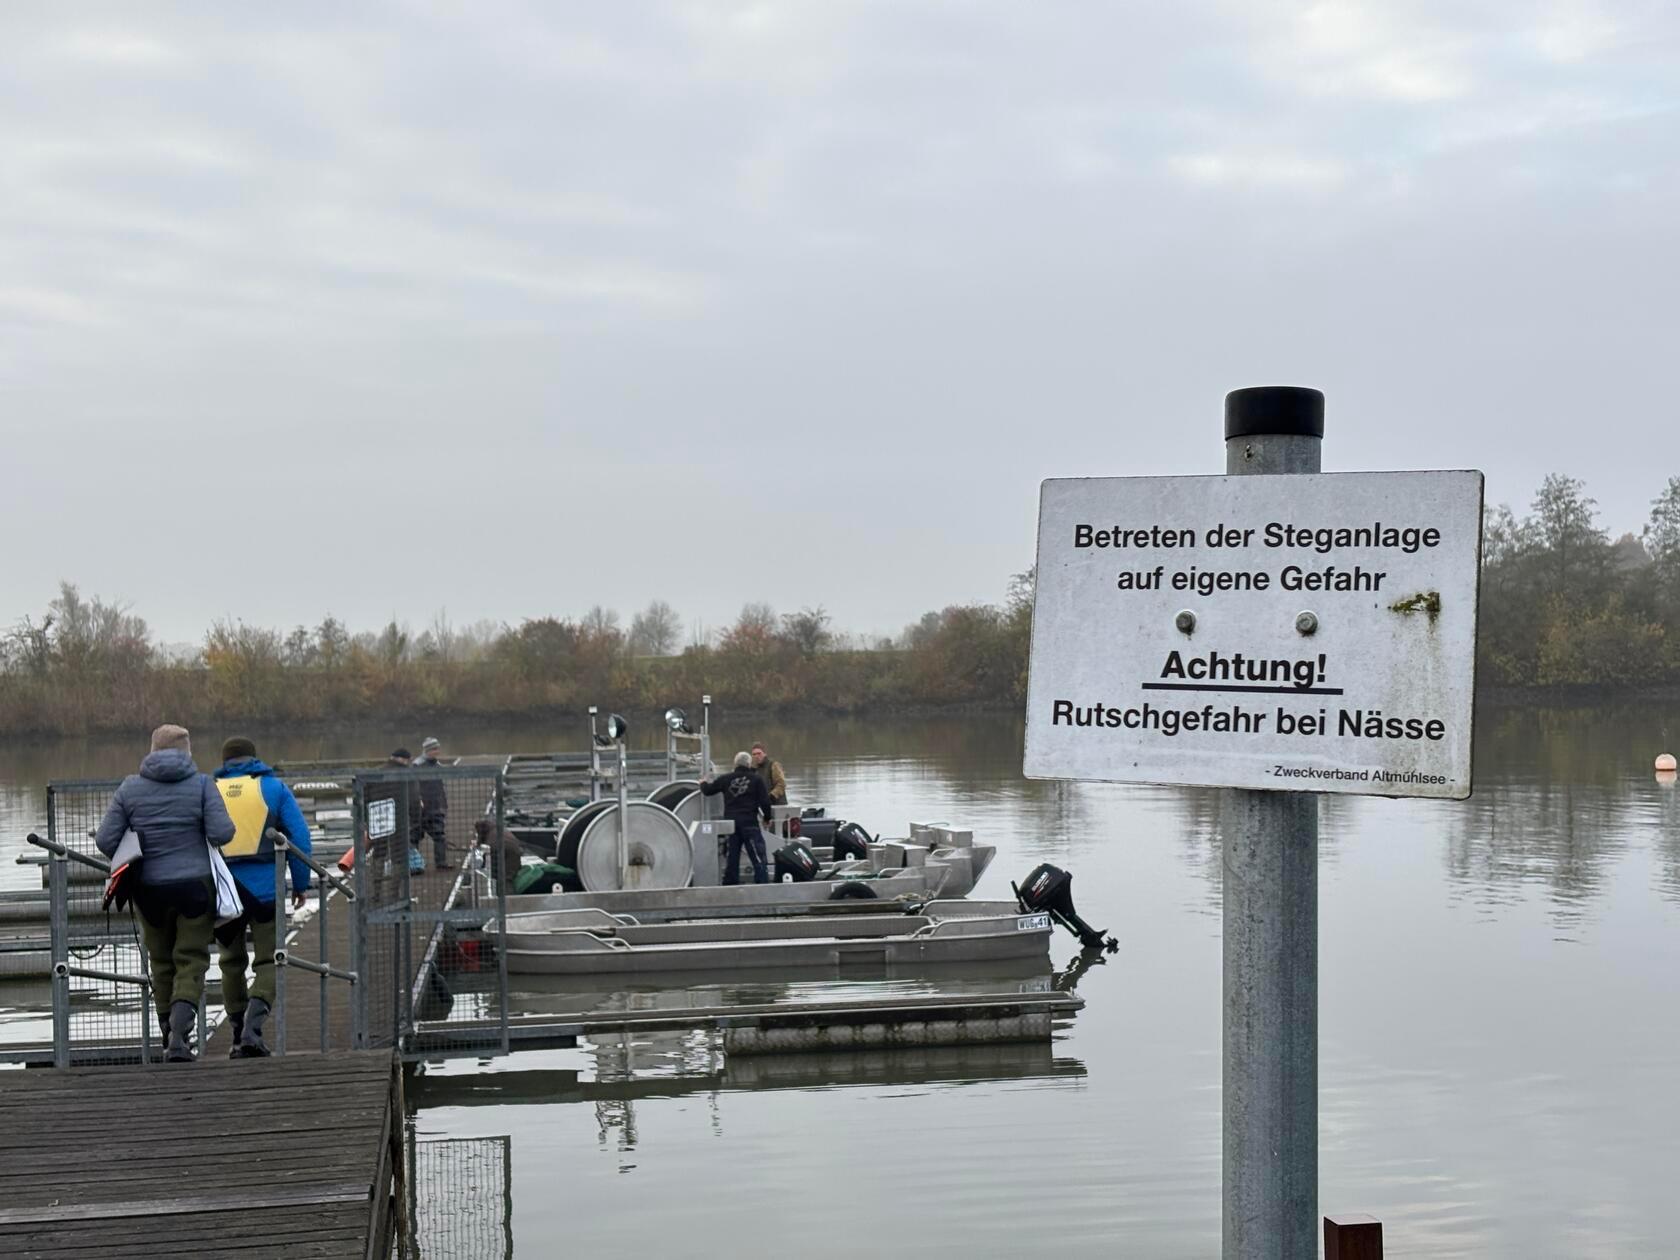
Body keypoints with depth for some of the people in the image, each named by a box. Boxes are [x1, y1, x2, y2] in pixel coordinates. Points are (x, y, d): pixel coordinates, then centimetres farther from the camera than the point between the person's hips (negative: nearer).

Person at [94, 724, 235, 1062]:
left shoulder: (130, 788, 2)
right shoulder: (202, 784, -4)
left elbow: (106, 840, -3)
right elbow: (222, 833, -14)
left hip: (150, 891, 2)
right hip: (195, 886, -2)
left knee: (162, 962, 16)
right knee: (191, 961, 3)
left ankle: (173, 1038, 21)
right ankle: (179, 1036, -16)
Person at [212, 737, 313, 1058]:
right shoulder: (273, 787, 4)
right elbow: (300, 836, -1)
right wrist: (300, 884, 5)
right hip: (265, 889, -2)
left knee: (232, 962, 17)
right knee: (268, 961, 4)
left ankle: (240, 1037, 19)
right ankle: (252, 1028, -17)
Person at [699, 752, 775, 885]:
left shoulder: (725, 779, 6)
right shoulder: (756, 779, -2)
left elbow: (708, 790, 13)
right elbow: (764, 801, -5)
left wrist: (703, 783, 36)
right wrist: (767, 818, 11)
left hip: (730, 822, 4)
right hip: (749, 823, -4)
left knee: (731, 858, 12)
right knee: (759, 858, -4)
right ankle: (763, 885, -12)